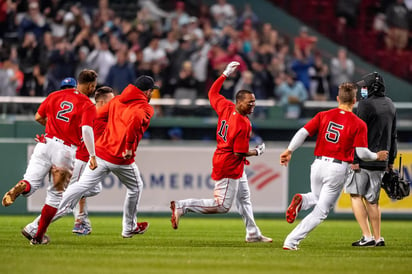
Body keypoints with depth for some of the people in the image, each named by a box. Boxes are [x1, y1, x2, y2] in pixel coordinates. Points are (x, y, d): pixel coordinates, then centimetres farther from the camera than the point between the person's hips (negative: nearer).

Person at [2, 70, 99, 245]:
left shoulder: (56, 95, 13)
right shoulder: (88, 105, -2)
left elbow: (38, 117, 20)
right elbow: (86, 129, -17)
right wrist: (92, 155, -21)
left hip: (46, 143, 3)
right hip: (66, 150, -3)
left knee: (31, 184, -1)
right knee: (56, 194, 11)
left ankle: (21, 187, -39)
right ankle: (38, 235, 13)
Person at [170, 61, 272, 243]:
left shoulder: (226, 107, -3)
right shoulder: (243, 124, -25)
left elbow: (212, 93, 14)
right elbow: (239, 153, -24)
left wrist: (225, 74, 14)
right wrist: (257, 152, -8)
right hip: (229, 167, -10)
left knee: (244, 199, 20)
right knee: (222, 206, -6)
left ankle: (253, 233, 29)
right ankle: (182, 207, -7)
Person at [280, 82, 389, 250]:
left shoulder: (323, 116, 4)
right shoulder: (359, 124, -5)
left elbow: (303, 132, -4)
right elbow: (362, 153, -10)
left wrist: (289, 151, -1)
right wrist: (377, 156, 9)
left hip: (318, 165, 4)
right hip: (338, 169, -4)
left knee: (317, 198, 30)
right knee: (321, 211, 4)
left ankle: (302, 200, -5)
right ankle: (291, 241, -8)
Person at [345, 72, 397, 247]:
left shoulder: (366, 104, -12)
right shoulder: (390, 105, 13)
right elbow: (393, 135, 18)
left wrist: (354, 159, -16)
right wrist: (391, 160, 22)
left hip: (364, 159, -7)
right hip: (381, 160, 7)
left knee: (356, 195, 0)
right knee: (372, 199, 14)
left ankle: (367, 237, -9)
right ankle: (377, 238, 12)